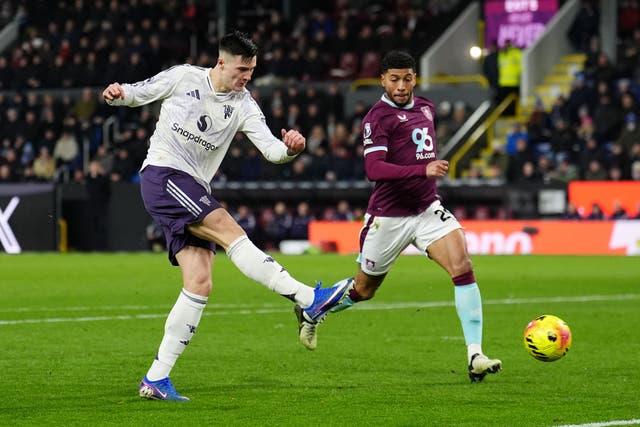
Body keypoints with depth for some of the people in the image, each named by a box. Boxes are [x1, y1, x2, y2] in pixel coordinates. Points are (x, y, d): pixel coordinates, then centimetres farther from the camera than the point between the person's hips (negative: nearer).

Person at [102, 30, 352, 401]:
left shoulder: (243, 105, 6)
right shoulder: (184, 77, -1)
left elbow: (270, 148, -4)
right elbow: (140, 93, 10)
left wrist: (289, 148, -26)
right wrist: (119, 93, -12)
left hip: (193, 193, 6)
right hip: (162, 175, -6)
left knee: (200, 284, -6)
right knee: (229, 229, -24)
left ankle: (156, 379, -3)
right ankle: (309, 299, -33)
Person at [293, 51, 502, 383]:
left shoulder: (426, 108, 9)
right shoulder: (378, 116, -14)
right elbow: (374, 169, -27)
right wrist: (423, 170, -36)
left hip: (428, 208, 5)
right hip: (389, 216, -5)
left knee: (463, 268, -18)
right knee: (364, 288, 12)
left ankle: (475, 356, -20)